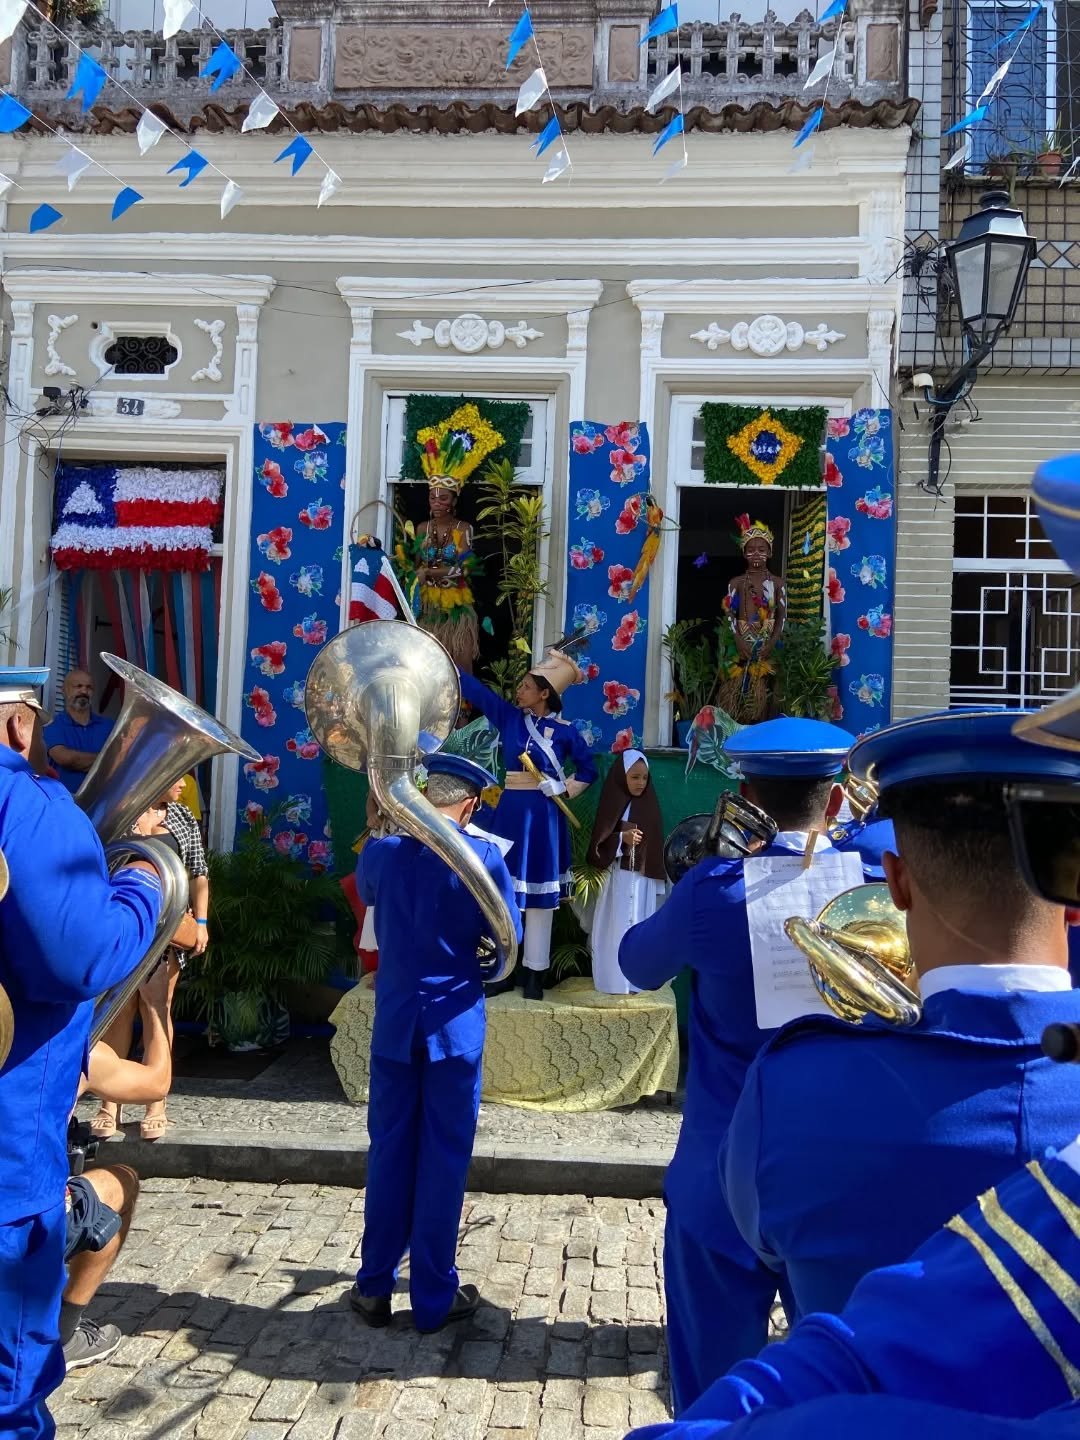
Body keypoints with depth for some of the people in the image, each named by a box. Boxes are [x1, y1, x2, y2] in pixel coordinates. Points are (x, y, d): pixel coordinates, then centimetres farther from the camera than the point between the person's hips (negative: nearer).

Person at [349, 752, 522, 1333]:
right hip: (455, 1024, -3)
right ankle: (434, 1297, 17)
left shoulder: (381, 851, -3)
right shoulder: (483, 858, -13)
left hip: (394, 1022, 3)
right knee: (444, 1158, 7)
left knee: (389, 1153, 13)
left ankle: (375, 1287, 23)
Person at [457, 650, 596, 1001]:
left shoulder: (563, 731, -3)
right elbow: (472, 687, 1)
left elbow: (587, 769, 7)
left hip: (543, 815, -2)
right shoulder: (509, 716, 3)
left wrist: (564, 790, -8)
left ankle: (535, 974, 12)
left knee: (540, 895, 4)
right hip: (511, 811, 3)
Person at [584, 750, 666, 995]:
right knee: (616, 926, -1)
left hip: (643, 877, 2)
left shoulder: (649, 805, 5)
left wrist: (658, 879, 4)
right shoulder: (613, 804, -3)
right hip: (618, 876, -2)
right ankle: (614, 980, 7)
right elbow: (598, 844, -3)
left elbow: (656, 844, 7)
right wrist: (621, 839, -18)